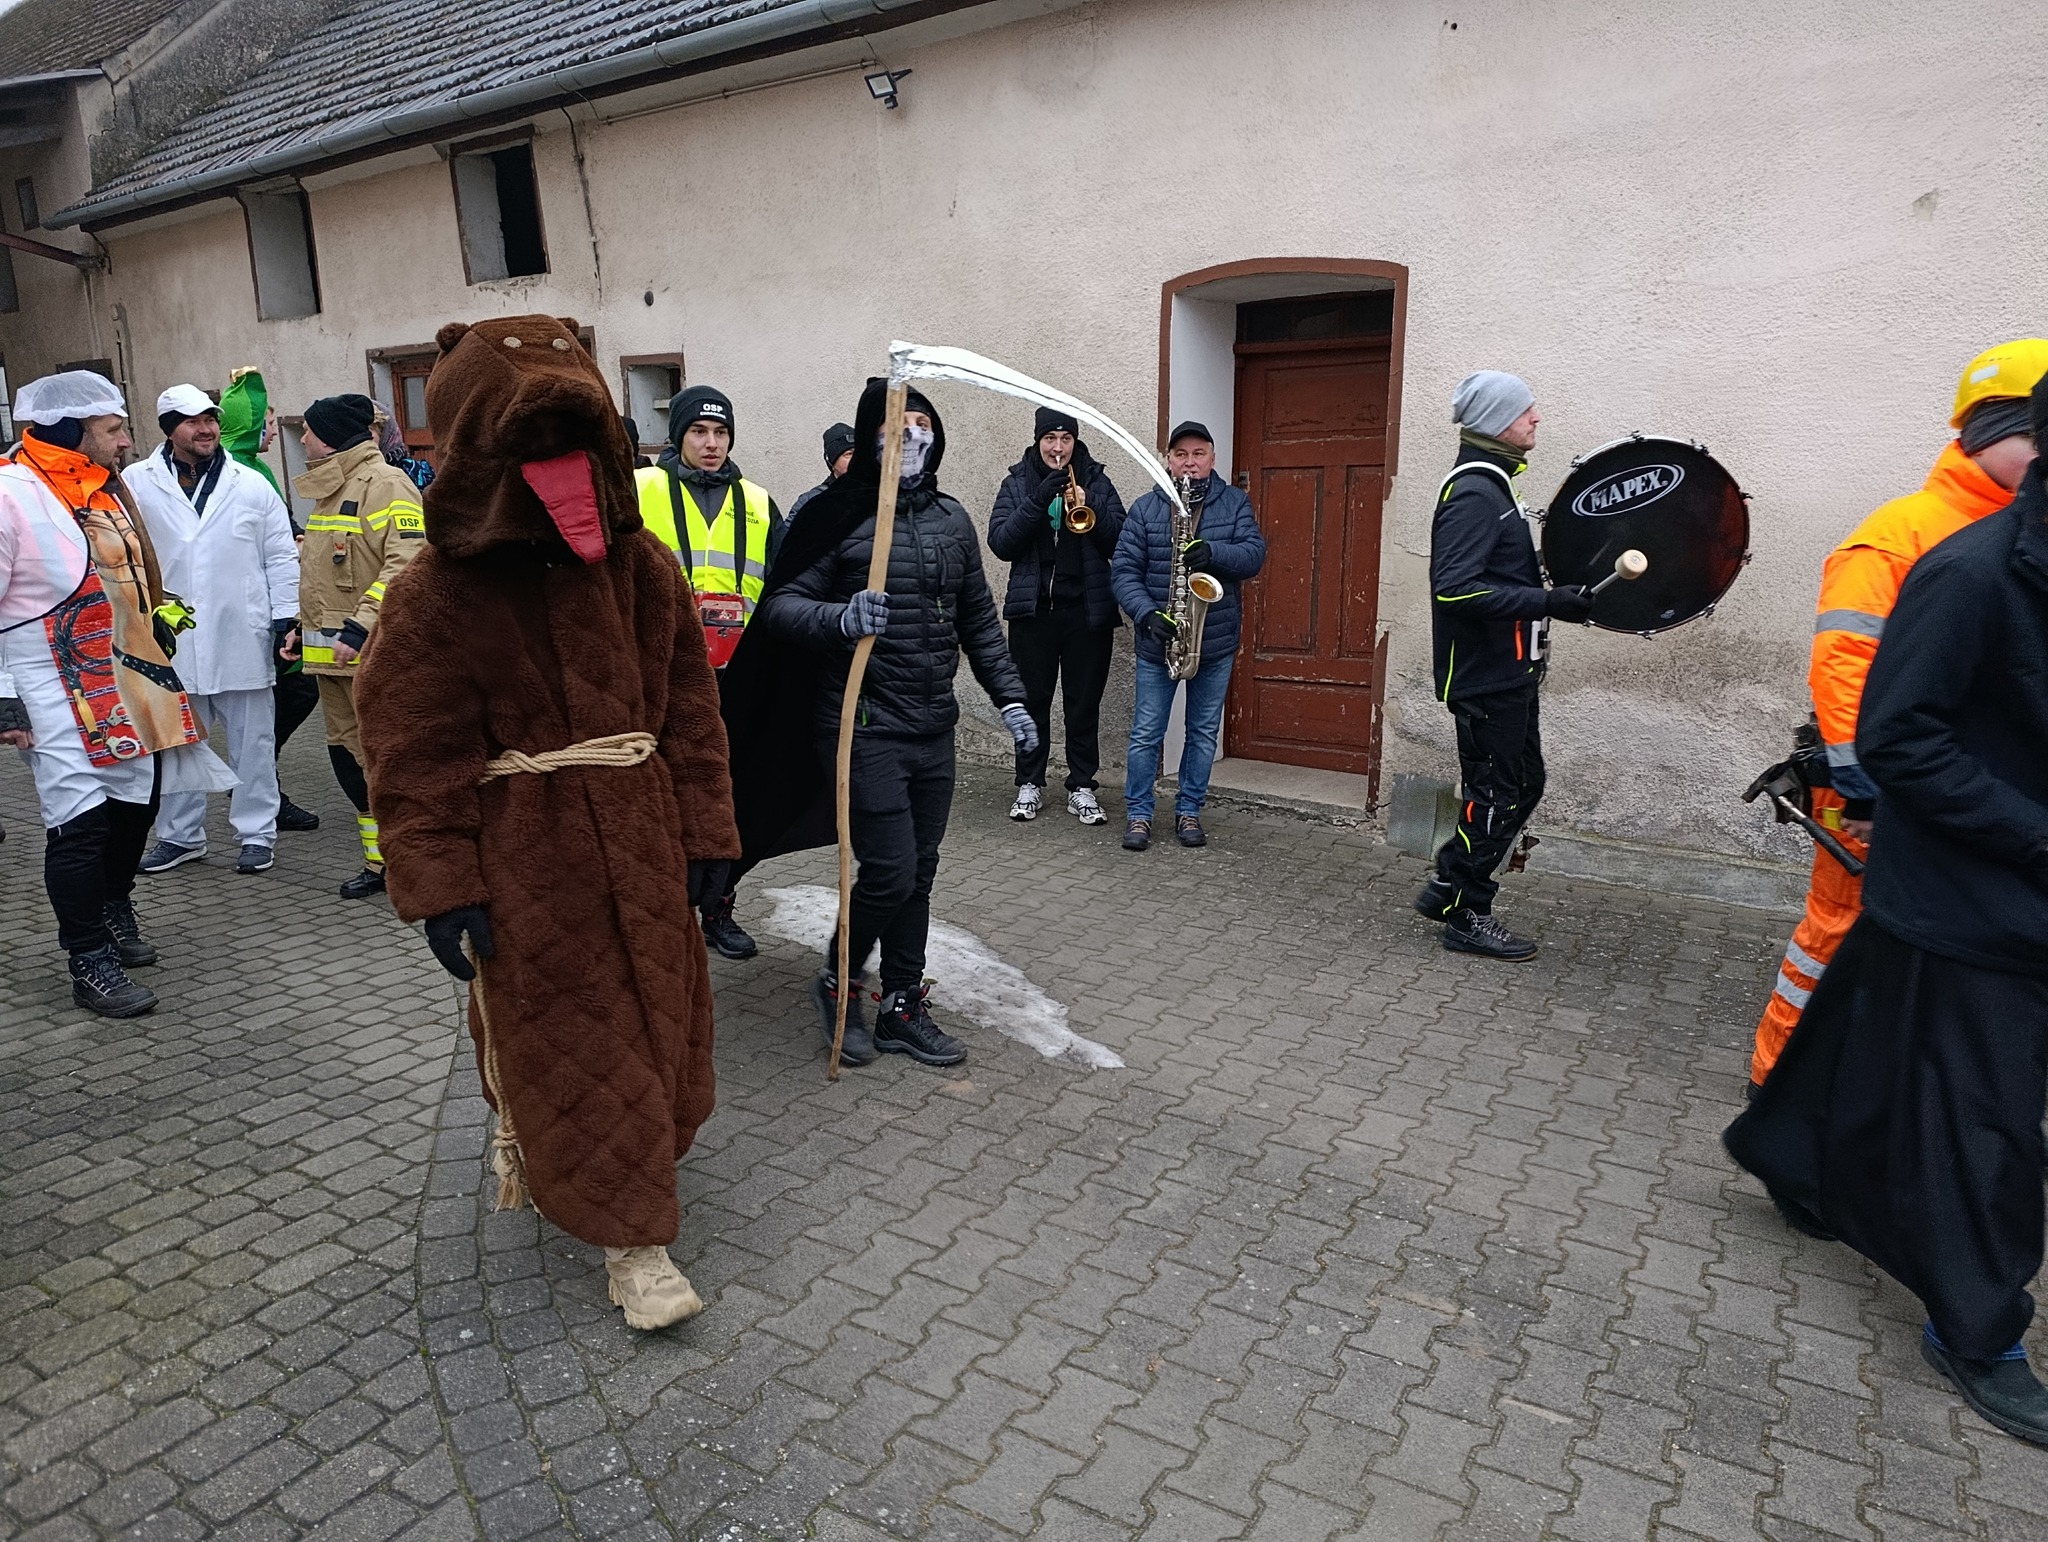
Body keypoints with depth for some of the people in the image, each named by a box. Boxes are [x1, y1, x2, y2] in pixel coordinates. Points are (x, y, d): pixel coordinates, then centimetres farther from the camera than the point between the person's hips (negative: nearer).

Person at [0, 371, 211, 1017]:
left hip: (128, 686, 8)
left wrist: (156, 667, 21)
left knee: (134, 806, 15)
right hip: (59, 699, -8)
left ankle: (112, 910, 38)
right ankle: (90, 962, 6)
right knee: (80, 824, -7)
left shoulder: (108, 490, 13)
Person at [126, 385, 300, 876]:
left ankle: (256, 834, 18)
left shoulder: (252, 485, 3)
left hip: (242, 637, -1)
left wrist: (285, 616, 0)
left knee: (252, 741, 6)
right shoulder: (137, 483, 2)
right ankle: (180, 835, 25)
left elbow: (281, 556, 5)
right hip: (170, 638, 1)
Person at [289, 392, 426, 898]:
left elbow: (407, 563, -21)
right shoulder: (330, 488, 19)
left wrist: (360, 627, -25)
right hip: (332, 651, 9)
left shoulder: (385, 484, -10)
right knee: (346, 753, 11)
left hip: (372, 649, -9)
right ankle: (379, 861, 21)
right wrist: (304, 627, 21)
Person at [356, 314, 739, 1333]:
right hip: (526, 862, -4)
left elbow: (690, 708, 4)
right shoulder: (439, 595, -11)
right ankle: (629, 1235, 19)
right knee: (560, 1035, 4)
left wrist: (703, 832, 3)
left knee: (656, 1013, 17)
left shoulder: (640, 567, 0)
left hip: (638, 848, 5)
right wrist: (442, 889, -11)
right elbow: (416, 758, -9)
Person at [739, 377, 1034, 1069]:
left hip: (934, 729, 6)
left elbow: (978, 618, 18)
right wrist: (840, 618, -30)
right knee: (889, 871, -7)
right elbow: (780, 606, -10)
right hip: (863, 727, -6)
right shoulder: (836, 513, -8)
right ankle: (837, 981, 21)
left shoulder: (951, 518, 11)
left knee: (918, 876, 11)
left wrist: (1008, 696, 13)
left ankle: (901, 1008, 27)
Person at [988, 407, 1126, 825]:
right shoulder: (1017, 483, 7)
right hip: (1033, 609, 0)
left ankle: (1081, 788, 13)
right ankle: (1029, 785, 17)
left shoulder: (1096, 482, 7)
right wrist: (1038, 502, -17)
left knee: (1084, 703, 4)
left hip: (1087, 611, 0)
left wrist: (1090, 508, -16)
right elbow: (1000, 543, -6)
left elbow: (1119, 543, -1)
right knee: (1032, 700, 5)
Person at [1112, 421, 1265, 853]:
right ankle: (1138, 814, 15)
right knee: (1146, 733, 3)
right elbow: (1123, 570, -5)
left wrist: (1213, 552, -27)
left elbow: (1255, 553, -8)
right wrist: (1147, 614, -20)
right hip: (1158, 641, -1)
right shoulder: (1146, 508, 1)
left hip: (1217, 641, 1)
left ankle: (1189, 810, 24)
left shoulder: (1235, 502, 4)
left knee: (1204, 732, 10)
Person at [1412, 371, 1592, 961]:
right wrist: (1550, 602, -28)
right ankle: (1467, 916, 13)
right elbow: (1456, 587, -28)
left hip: (1509, 673, 10)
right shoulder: (1473, 493, -17)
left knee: (1523, 785, 16)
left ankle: (1446, 887, 25)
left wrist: (1559, 589, 13)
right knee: (1496, 795, -1)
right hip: (1485, 677, -10)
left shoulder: (1492, 486, 16)